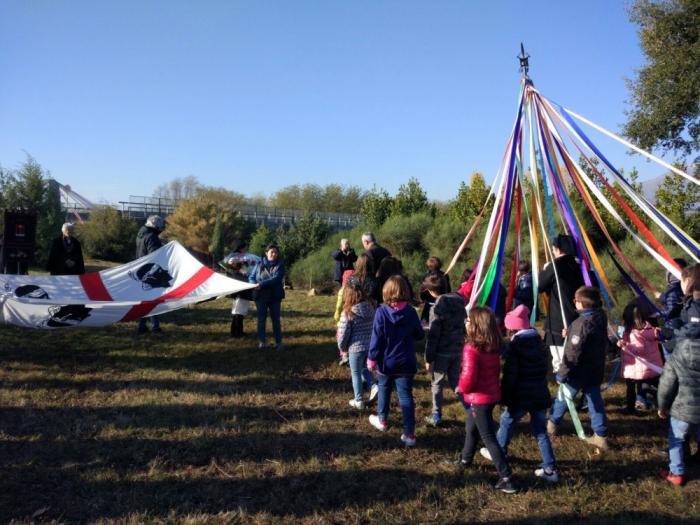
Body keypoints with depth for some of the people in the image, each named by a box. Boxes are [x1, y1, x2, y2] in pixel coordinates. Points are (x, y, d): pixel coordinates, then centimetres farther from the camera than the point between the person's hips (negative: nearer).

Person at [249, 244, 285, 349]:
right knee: (261, 319, 6)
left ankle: (278, 342, 12)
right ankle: (261, 341, 13)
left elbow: (276, 278, -18)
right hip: (261, 296, 2)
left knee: (276, 319, 5)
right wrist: (255, 285, -17)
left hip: (275, 296, -1)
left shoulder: (280, 265, -4)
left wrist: (261, 284, -26)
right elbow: (251, 277, 5)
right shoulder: (260, 264, 3)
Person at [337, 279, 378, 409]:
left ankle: (358, 401, 20)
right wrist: (371, 341, 15)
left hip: (356, 348, -5)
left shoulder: (347, 313, -17)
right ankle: (374, 385, 8)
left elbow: (343, 334, -13)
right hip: (371, 346, 5)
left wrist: (342, 348, 4)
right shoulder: (370, 308, -2)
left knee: (356, 374, 11)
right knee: (364, 368, 28)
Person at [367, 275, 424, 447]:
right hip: (406, 363, 1)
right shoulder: (411, 312, -8)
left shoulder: (381, 312, -15)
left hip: (386, 362, -1)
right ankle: (409, 434, 2)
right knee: (406, 396, 3)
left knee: (384, 389, 22)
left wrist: (372, 358, -4)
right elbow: (419, 335, 3)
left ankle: (382, 420, 40)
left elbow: (376, 337, -13)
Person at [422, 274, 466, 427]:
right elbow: (463, 327, 12)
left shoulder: (437, 308, -17)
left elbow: (432, 336, -16)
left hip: (442, 352, -6)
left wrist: (428, 359, -11)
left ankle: (436, 417, 16)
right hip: (458, 350, 6)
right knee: (456, 382, 18)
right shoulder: (459, 303, 3)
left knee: (436, 383, 10)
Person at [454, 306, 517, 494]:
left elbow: (468, 378, -28)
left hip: (479, 397, -9)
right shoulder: (494, 346, 0)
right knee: (471, 427, 28)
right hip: (492, 394, 9)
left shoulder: (471, 348, -25)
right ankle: (466, 459, 48)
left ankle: (506, 478, 4)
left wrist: (461, 388, -7)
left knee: (489, 437, 1)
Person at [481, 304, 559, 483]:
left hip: (521, 396, -6)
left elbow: (509, 375, -15)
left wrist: (504, 398, -8)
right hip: (540, 394, 6)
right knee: (541, 431, 11)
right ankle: (550, 469, 8)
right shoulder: (539, 342, 8)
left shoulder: (514, 345, -14)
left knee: (506, 421, 16)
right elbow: (544, 369, 15)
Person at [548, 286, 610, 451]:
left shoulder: (581, 324, -25)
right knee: (595, 401, 13)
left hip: (579, 372, -6)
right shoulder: (601, 318, -1)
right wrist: (570, 333, 11)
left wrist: (561, 374, -16)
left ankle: (552, 423, 32)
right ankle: (601, 436, 15)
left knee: (563, 397, 14)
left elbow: (572, 353, -24)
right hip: (596, 371, 6)